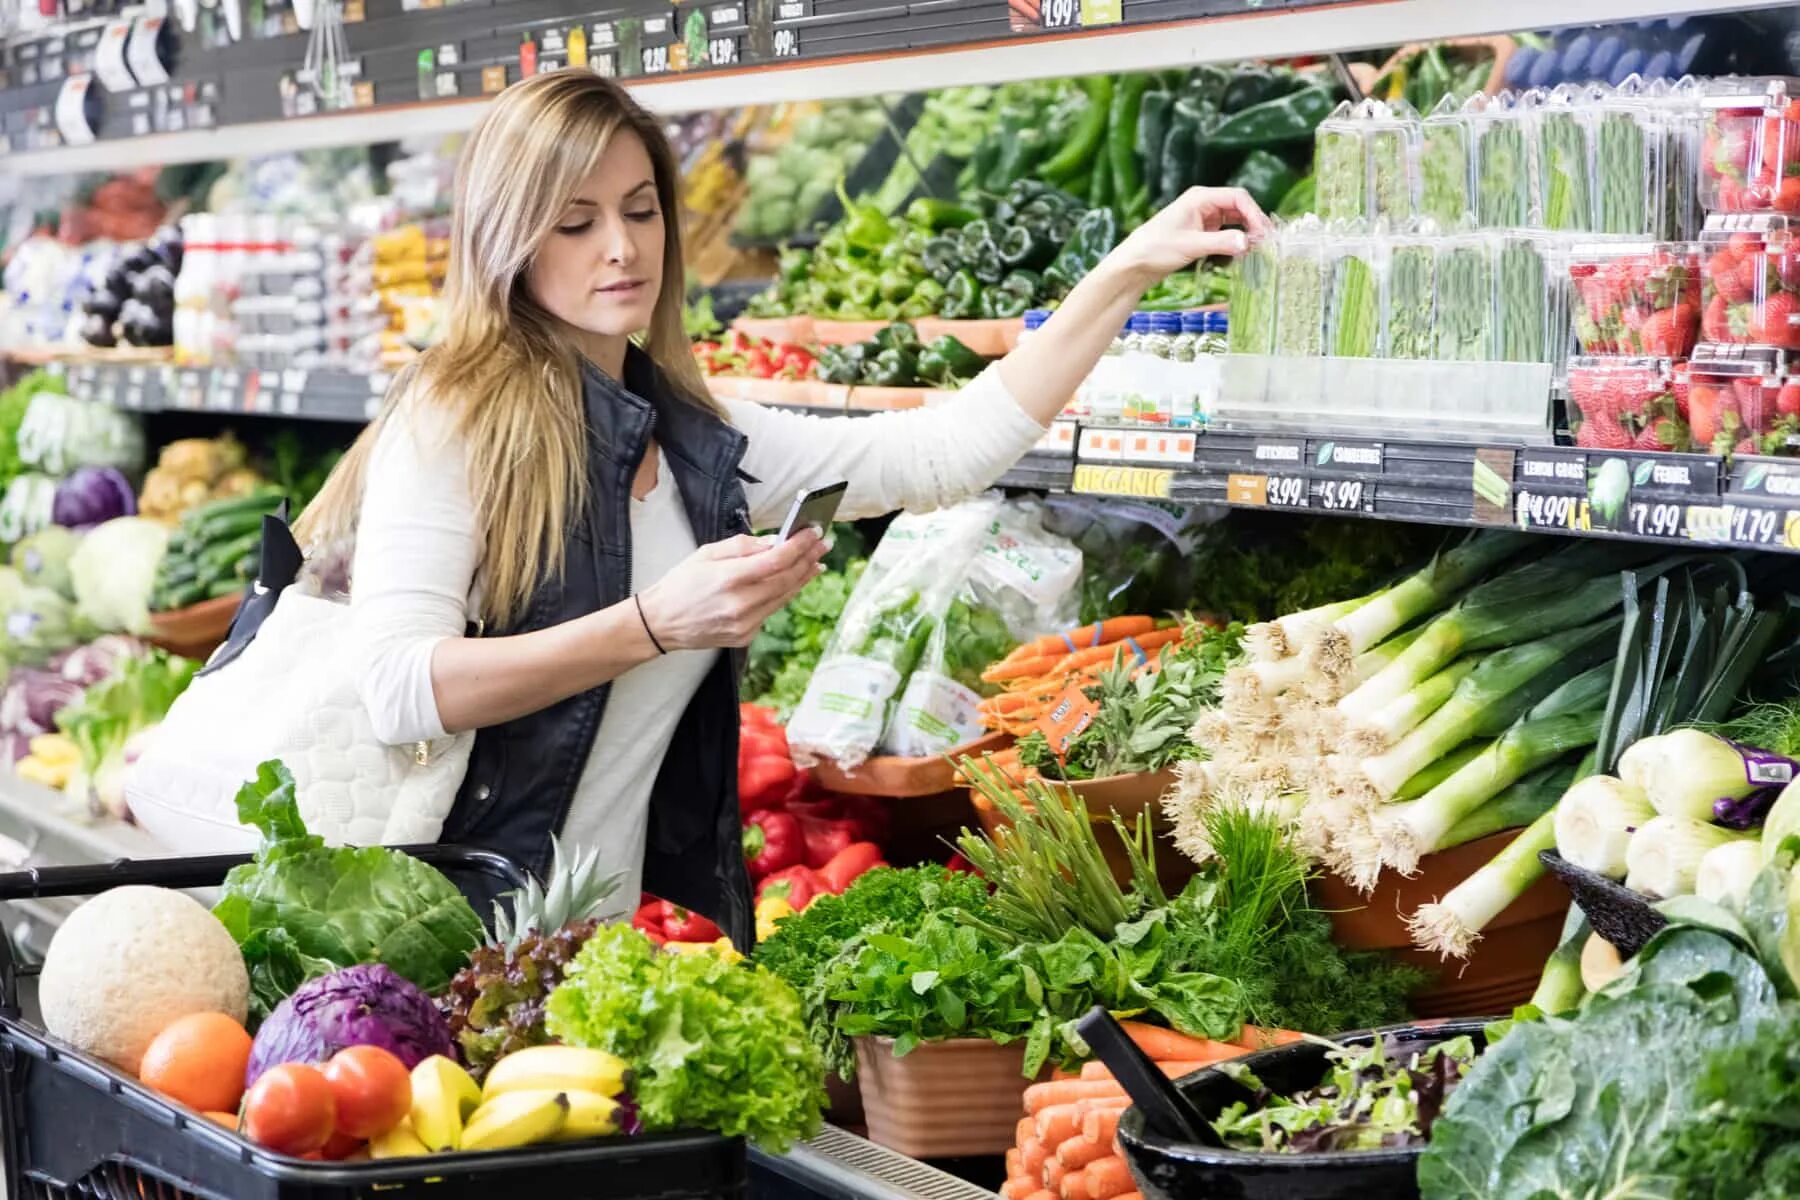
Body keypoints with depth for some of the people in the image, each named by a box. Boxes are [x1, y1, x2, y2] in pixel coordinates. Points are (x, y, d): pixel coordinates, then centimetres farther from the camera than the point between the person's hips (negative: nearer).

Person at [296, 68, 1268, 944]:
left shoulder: (702, 443, 8)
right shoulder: (454, 418, -11)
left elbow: (945, 453, 7)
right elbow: (397, 690, -21)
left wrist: (1132, 268, 3)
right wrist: (653, 625, -25)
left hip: (620, 927, 6)